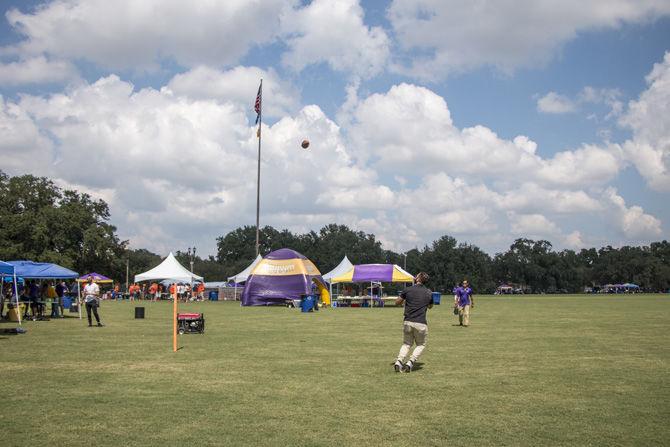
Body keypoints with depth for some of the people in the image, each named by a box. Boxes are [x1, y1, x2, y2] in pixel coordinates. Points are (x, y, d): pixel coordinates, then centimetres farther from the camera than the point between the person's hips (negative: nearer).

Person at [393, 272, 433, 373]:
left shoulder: (407, 290, 0)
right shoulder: (429, 293, 5)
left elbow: (397, 303, 12)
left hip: (407, 322, 1)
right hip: (421, 324, -1)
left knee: (407, 344, 18)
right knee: (421, 345, 17)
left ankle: (399, 361, -1)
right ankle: (410, 363, -1)